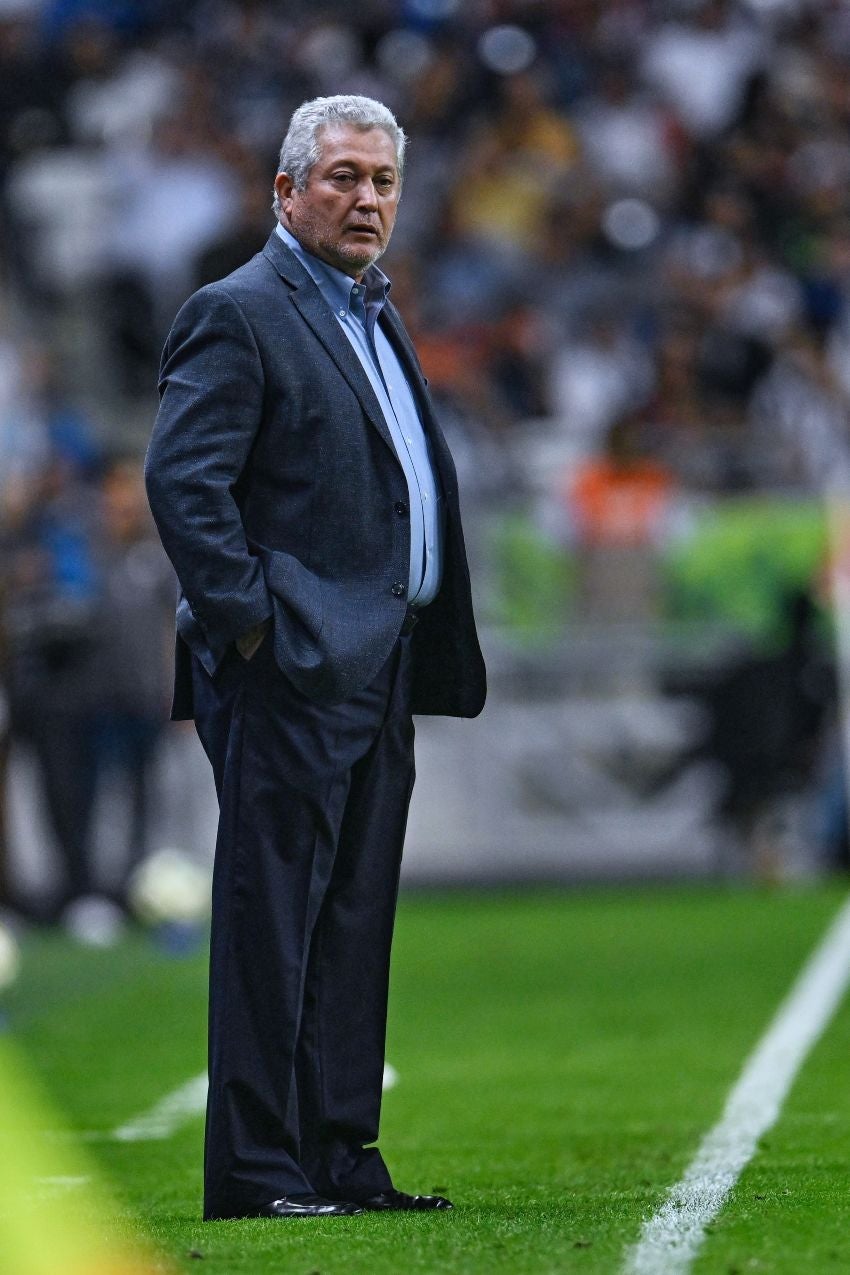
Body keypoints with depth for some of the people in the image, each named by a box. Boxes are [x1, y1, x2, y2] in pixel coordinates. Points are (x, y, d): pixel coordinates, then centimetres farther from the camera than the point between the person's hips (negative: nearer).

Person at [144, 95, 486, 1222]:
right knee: (273, 918, -7)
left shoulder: (374, 317, 21)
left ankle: (337, 1155, 15)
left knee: (354, 923, 10)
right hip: (290, 673, -9)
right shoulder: (238, 314, -8)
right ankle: (255, 1170, -5)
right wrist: (246, 622, -18)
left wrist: (436, 657, 17)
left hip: (376, 677, 9)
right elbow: (181, 479, -17)